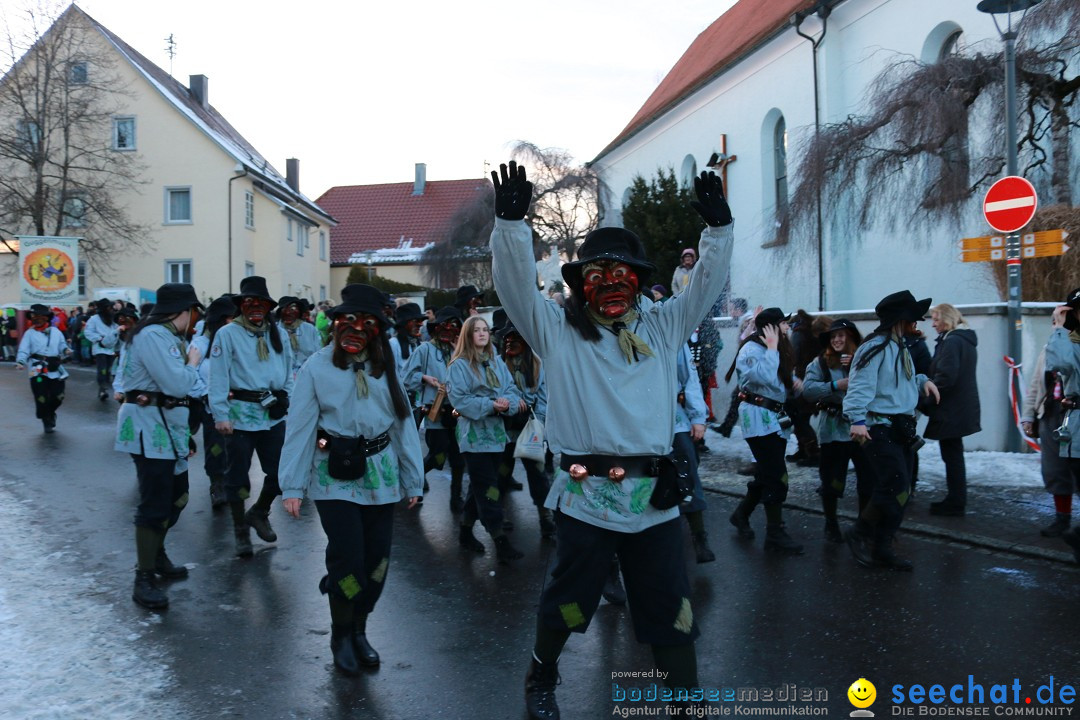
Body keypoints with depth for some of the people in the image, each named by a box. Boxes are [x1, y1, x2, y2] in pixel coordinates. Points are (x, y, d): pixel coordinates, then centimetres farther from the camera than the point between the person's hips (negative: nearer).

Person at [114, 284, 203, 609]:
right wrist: (193, 362, -8)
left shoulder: (170, 336, 14)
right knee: (155, 504, -7)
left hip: (168, 425, 10)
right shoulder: (153, 335, -19)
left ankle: (156, 555, 36)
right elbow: (177, 384, -25)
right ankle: (144, 580, 2)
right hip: (149, 426, -10)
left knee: (176, 495, 18)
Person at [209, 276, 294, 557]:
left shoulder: (278, 333, 10)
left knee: (280, 472, 6)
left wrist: (286, 398, 4)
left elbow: (289, 370, 15)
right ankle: (241, 532, 23)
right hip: (240, 414, -4)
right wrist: (220, 415, -14)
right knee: (238, 476, 7)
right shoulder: (228, 334, -5)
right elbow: (218, 376, -9)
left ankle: (259, 513, 34)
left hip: (274, 415, 4)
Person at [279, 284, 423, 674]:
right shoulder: (316, 367, -6)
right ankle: (341, 636, 19)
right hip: (334, 477, -4)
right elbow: (299, 427, -7)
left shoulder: (385, 369, 4)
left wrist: (413, 479, 6)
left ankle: (359, 630, 30)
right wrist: (292, 486, -10)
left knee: (377, 561, 7)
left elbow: (404, 423, 6)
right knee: (348, 558, -7)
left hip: (379, 475, 4)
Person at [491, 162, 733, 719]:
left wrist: (719, 227, -2)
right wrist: (511, 222, -19)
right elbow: (516, 282, -6)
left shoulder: (661, 328, 13)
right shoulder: (557, 330, 4)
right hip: (585, 497, -2)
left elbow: (706, 284, 11)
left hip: (654, 498, 2)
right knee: (569, 601, 14)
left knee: (670, 611, 8)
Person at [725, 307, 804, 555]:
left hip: (775, 418, 9)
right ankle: (775, 533, -3)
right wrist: (772, 347, -20)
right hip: (758, 417, -9)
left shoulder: (778, 350, 16)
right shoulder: (751, 349, -12)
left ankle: (741, 514, 29)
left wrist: (794, 382, 5)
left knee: (767, 473, 12)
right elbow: (766, 378, -28)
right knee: (777, 476, -10)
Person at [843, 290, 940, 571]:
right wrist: (857, 420, -33)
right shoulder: (875, 348, -14)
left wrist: (922, 381, 10)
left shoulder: (901, 348, 17)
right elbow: (860, 385, -23)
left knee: (901, 492, 11)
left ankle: (880, 548, 20)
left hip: (902, 429, 10)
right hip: (880, 429, -10)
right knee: (895, 489, -14)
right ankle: (859, 535, 4)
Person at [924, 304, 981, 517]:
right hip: (962, 408, 10)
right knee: (954, 454, 18)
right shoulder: (966, 340, 13)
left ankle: (955, 503, 5)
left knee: (951, 455, -2)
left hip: (950, 410, -10)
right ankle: (956, 499, 27)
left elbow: (945, 377, -25)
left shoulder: (951, 342, -18)